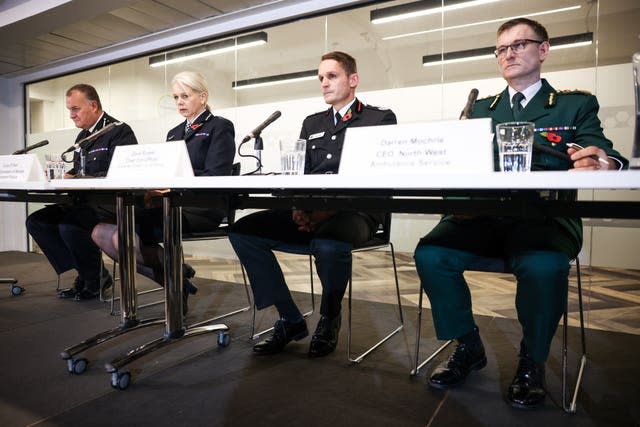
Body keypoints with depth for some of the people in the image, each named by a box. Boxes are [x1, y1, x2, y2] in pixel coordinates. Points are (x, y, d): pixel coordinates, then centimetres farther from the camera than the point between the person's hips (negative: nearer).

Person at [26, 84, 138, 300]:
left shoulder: (120, 132, -10)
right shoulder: (82, 136, 18)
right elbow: (77, 172, 23)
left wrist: (74, 179, -20)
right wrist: (61, 176, 0)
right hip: (85, 202, 9)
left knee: (69, 225, -30)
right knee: (35, 221, -1)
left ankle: (96, 278, -4)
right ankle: (84, 275, 3)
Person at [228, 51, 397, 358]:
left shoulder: (380, 119, 8)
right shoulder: (312, 123, 24)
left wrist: (330, 208, -19)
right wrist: (298, 208, -9)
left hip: (354, 214, -5)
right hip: (311, 215, 6)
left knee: (327, 242, -38)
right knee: (243, 230, -13)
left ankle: (329, 320, -6)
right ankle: (290, 320, -4)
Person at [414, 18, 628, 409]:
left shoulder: (577, 105, 12)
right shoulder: (481, 109, 19)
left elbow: (603, 154, -3)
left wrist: (602, 162, -28)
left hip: (545, 219, -2)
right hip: (482, 217, 3)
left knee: (542, 267, -35)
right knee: (430, 254, -24)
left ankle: (532, 360, -4)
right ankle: (468, 347, 0)